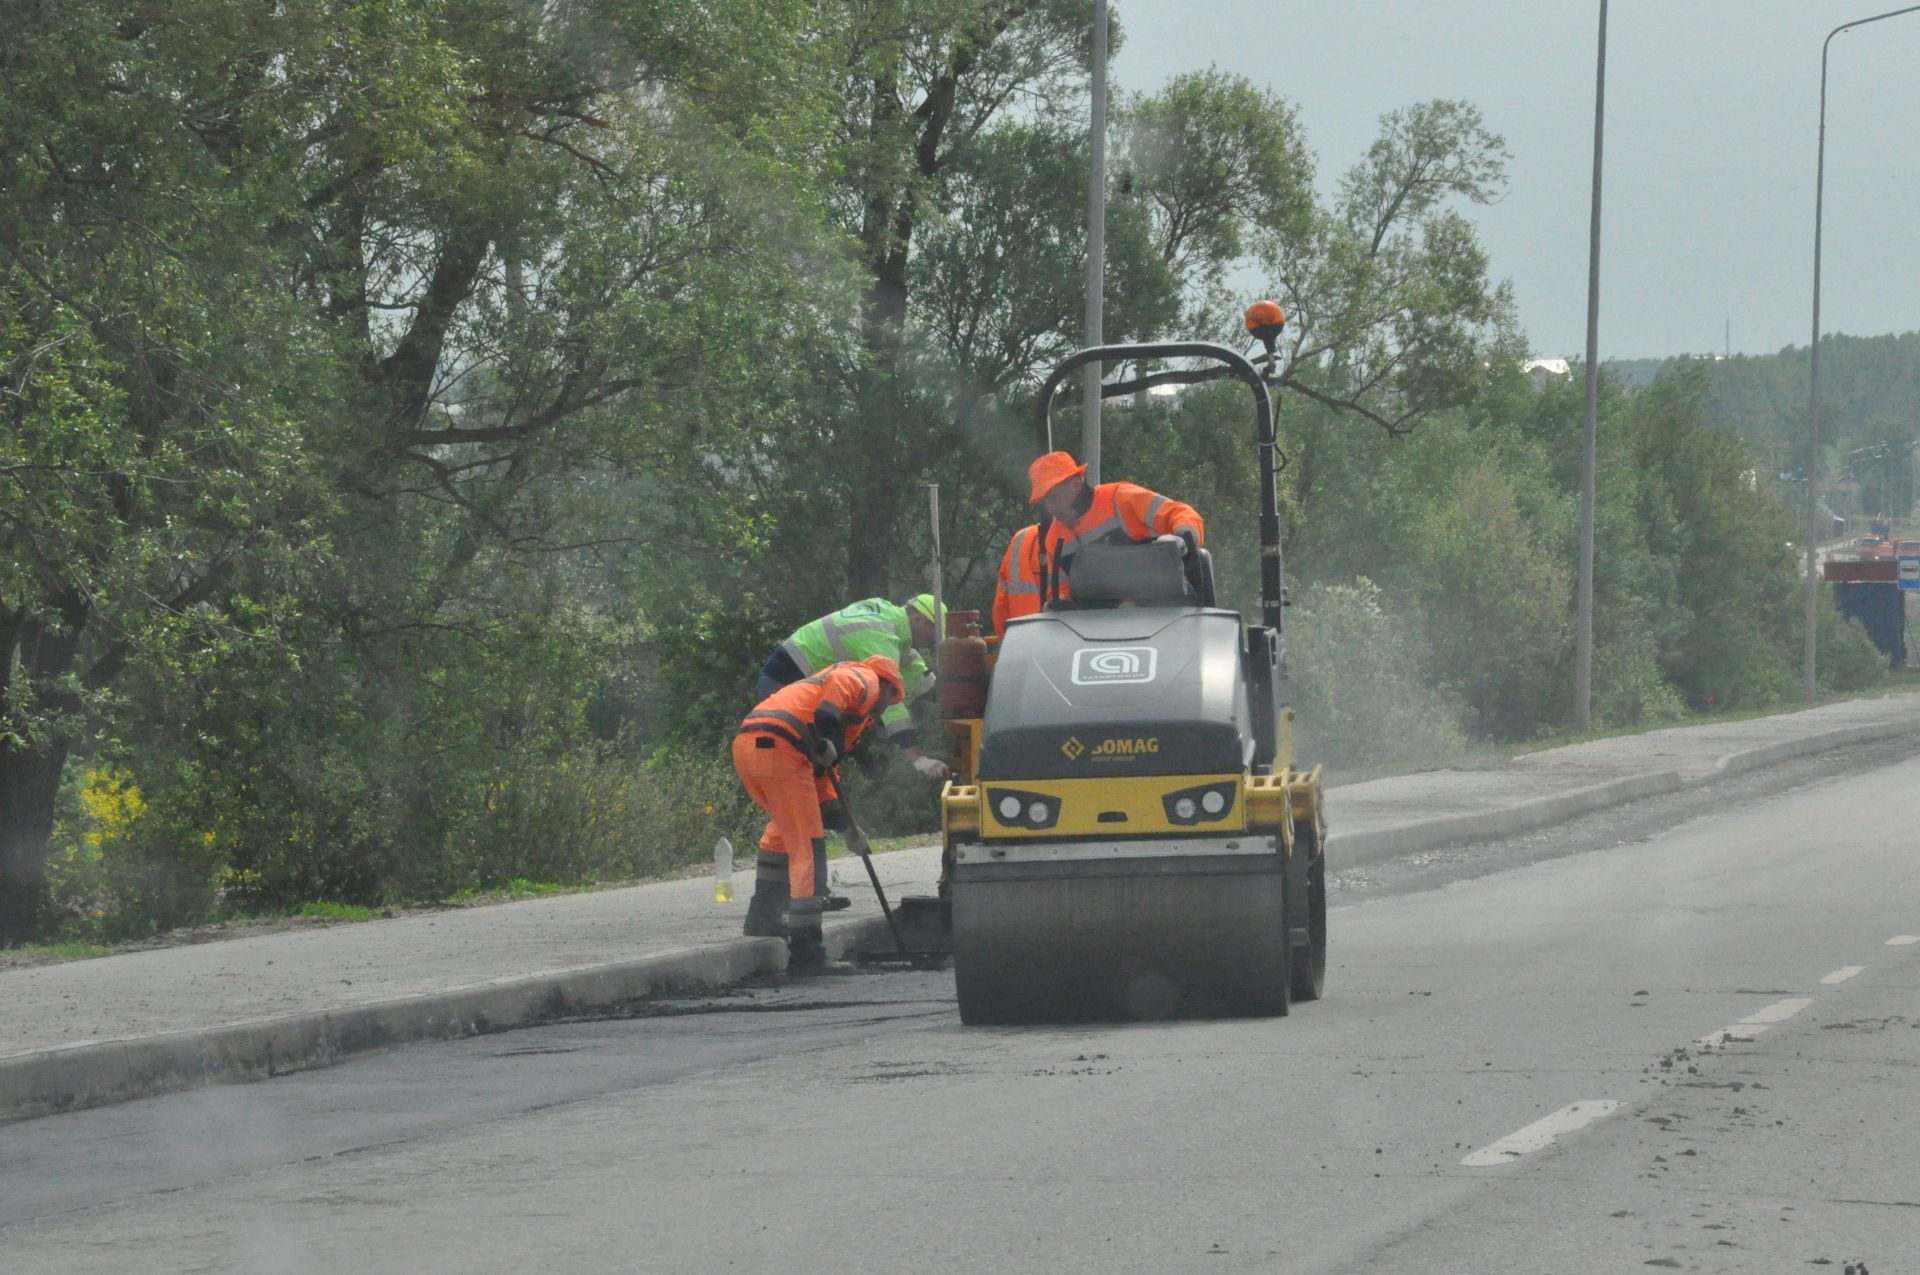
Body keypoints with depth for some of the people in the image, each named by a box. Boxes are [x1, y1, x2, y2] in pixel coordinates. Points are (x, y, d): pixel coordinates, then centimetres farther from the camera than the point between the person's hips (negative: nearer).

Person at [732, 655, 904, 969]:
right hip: (780, 746, -9)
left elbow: (820, 777, 38)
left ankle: (762, 917, 34)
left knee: (784, 827, 30)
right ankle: (804, 942, -7)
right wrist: (827, 730, -20)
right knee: (807, 846, -4)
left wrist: (845, 825, 34)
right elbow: (839, 683, -12)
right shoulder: (865, 679, 15)